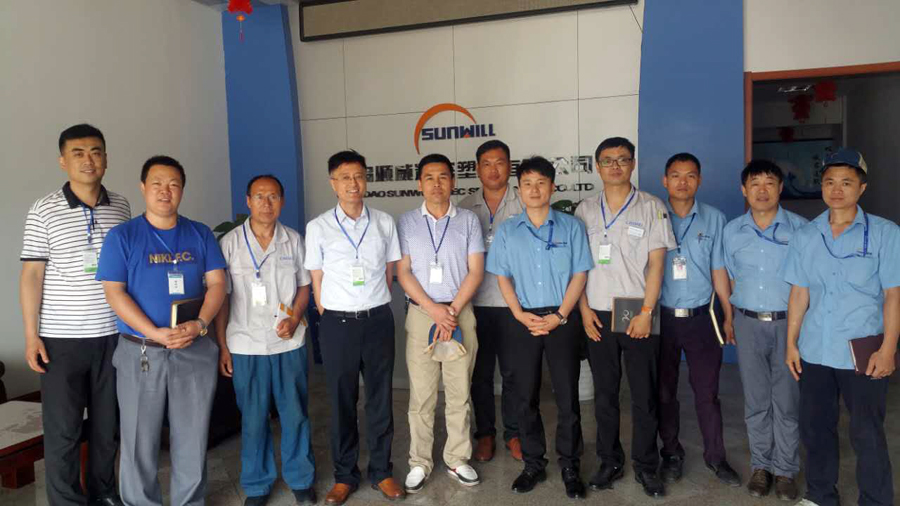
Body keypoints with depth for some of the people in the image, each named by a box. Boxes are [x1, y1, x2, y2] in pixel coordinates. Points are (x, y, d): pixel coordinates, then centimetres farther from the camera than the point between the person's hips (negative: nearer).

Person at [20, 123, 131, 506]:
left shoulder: (121, 207, 4)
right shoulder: (44, 211, -4)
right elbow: (31, 275, -4)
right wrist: (31, 335, -7)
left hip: (113, 334, 3)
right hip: (61, 338, -3)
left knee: (109, 421, 13)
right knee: (62, 429, 6)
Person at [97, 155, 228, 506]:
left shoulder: (201, 234, 6)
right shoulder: (122, 236, -2)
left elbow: (217, 283, 1)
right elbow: (114, 293, -8)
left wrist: (199, 324, -17)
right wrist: (156, 333, -18)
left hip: (195, 351, 2)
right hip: (140, 352, -2)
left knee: (193, 439, 11)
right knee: (139, 440, 8)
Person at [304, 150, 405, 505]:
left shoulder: (384, 222, 3)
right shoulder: (318, 227, -1)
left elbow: (389, 272, 10)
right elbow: (316, 281, 4)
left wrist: (373, 308, 6)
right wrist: (331, 320, 3)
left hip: (378, 320, 1)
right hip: (337, 323, -1)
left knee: (380, 398, 9)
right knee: (341, 402, 9)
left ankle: (381, 471, 24)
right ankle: (345, 475, 24)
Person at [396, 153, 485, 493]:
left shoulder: (468, 221, 4)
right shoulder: (407, 222, 4)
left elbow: (476, 271, -1)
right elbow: (403, 272, -1)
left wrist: (453, 311, -11)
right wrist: (433, 309, -11)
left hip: (461, 313, 0)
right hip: (420, 314, 0)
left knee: (459, 392, 7)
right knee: (421, 394, 4)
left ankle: (457, 459, 20)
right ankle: (419, 462, 16)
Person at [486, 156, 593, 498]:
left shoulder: (571, 226, 2)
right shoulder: (507, 230, 6)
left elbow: (579, 275, -1)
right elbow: (502, 277, 4)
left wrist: (559, 316, -10)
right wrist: (521, 315, -8)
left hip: (562, 320, -1)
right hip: (523, 321, 2)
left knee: (567, 397, 3)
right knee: (526, 397, 8)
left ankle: (570, 467, 17)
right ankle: (534, 464, 22)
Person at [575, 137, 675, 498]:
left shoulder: (652, 207, 1)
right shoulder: (585, 210, 9)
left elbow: (657, 262, -4)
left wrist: (646, 312, -11)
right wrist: (584, 309, -2)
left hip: (638, 313, -2)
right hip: (598, 315, 2)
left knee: (644, 395, 4)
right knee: (604, 394, 9)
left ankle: (646, 466, 18)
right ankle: (609, 461, 22)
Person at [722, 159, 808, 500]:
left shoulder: (800, 228, -3)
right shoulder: (732, 231, 5)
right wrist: (736, 318, 10)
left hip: (788, 322, -2)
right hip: (749, 323, 2)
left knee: (786, 400, 4)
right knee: (756, 400, 10)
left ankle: (785, 469, 19)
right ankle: (761, 465, 24)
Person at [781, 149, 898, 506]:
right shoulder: (805, 236, 5)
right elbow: (799, 293, 7)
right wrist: (791, 343, 5)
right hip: (814, 352, 4)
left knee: (867, 435, 5)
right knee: (815, 428, 14)